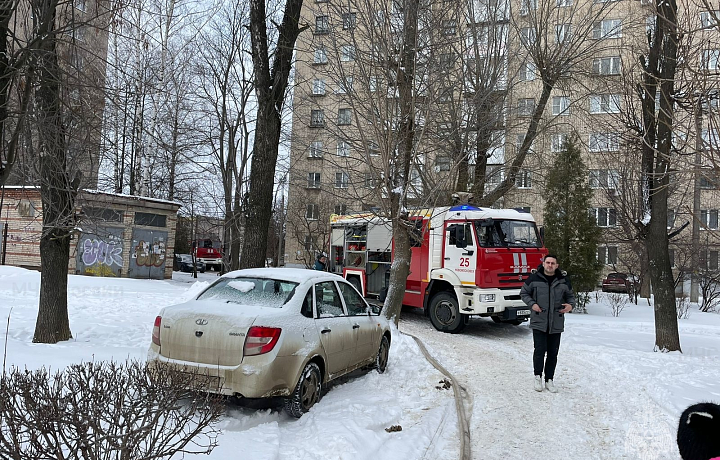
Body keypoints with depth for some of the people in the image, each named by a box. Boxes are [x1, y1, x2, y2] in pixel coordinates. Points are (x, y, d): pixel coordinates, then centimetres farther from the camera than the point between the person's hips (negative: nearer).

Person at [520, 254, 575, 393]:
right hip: (539, 322, -2)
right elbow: (524, 293, 8)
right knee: (540, 350, -6)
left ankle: (549, 380, 20)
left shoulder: (563, 280, 5)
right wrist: (532, 304, -8)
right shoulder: (534, 278, -2)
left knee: (553, 353, 8)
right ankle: (538, 376, 15)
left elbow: (570, 295, 17)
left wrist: (571, 305, -5)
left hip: (556, 323, 3)